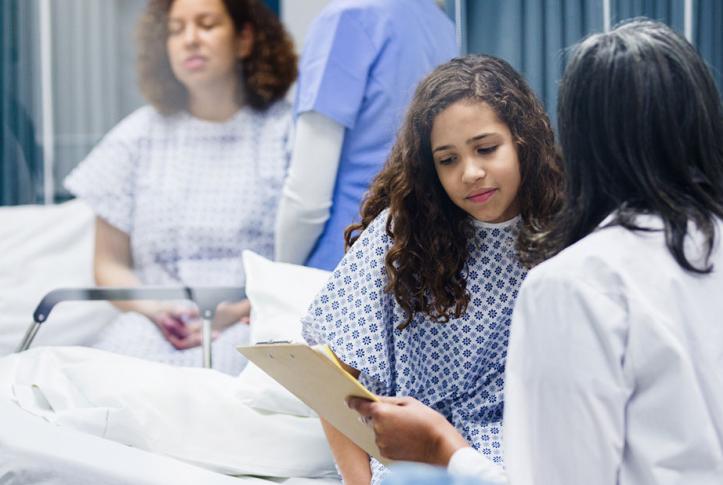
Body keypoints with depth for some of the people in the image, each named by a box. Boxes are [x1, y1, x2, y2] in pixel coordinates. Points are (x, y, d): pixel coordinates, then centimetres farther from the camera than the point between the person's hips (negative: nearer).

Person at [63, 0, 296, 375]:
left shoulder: (286, 131, 7)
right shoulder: (137, 137, 15)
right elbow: (109, 264, 14)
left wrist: (242, 310, -15)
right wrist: (153, 309, -8)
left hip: (252, 324, -2)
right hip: (155, 328, 2)